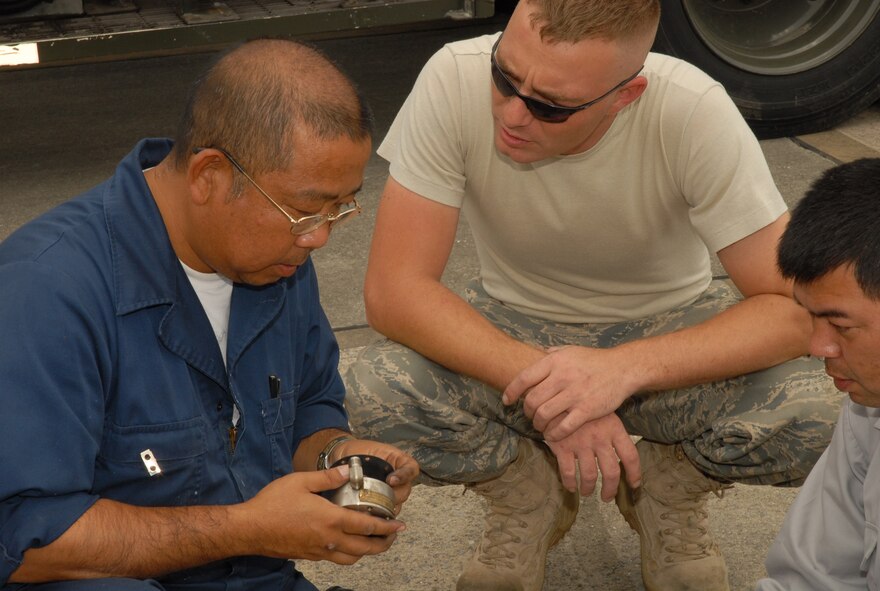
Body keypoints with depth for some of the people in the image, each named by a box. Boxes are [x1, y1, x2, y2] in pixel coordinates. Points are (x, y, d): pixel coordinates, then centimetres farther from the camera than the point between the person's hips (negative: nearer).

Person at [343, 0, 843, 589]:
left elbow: (795, 309, -27)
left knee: (812, 413, -29)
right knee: (376, 392, -29)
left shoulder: (695, 114, -28)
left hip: (668, 322, 0)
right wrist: (548, 388, -36)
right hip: (514, 324, 1)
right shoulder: (456, 78, -27)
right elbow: (394, 290, -25)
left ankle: (668, 490, 5)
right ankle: (529, 494, 3)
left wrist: (624, 368, -40)